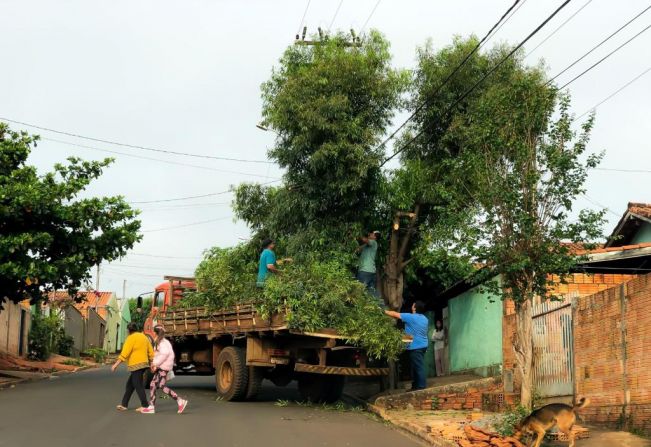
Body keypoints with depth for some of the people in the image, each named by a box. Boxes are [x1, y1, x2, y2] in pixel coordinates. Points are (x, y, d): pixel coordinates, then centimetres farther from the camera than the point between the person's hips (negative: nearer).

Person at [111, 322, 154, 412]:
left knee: (138, 385, -2)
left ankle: (145, 405, -1)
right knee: (130, 384, 14)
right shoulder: (144, 337, 15)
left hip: (136, 365, -9)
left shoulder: (131, 338, -10)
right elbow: (151, 352, 16)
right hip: (144, 363, 9)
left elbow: (124, 353, -17)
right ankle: (124, 404, 15)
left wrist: (116, 364, -16)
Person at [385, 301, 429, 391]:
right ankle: (415, 385, 19)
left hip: (415, 346, -9)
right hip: (423, 345, 9)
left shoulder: (410, 317, -14)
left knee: (418, 366, -8)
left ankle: (421, 386, -8)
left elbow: (395, 314, -9)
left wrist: (384, 311, 2)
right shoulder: (424, 318, 11)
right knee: (416, 366, 14)